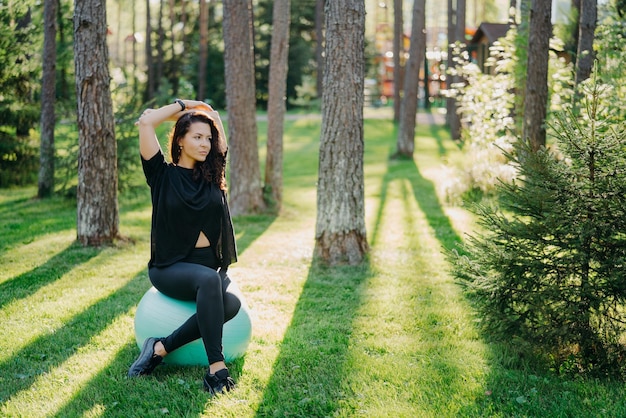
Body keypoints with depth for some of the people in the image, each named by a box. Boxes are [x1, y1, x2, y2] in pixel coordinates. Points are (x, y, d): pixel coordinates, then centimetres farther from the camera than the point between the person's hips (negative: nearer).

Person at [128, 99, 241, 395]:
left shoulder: (211, 174, 10)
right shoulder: (163, 175, 0)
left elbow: (215, 119, 15)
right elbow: (146, 122, -10)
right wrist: (182, 105, 2)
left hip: (210, 264, 4)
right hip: (169, 267, -4)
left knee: (230, 304, -31)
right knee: (209, 281, -38)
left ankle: (161, 348, -23)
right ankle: (216, 368, -37)